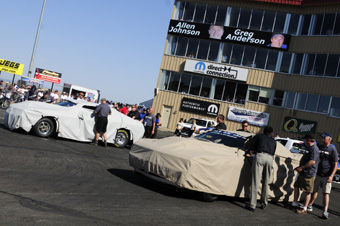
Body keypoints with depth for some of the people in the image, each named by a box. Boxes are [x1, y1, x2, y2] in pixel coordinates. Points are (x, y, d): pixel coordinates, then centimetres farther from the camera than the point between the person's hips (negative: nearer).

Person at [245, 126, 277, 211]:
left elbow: (249, 144, 18)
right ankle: (264, 203, 22)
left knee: (256, 182, -7)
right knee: (265, 182, 15)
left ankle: (252, 205, -11)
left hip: (260, 156, -3)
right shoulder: (273, 141, 29)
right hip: (270, 158, 3)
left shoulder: (259, 136, 21)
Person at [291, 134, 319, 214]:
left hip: (309, 174, -11)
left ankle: (305, 208, 4)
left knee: (307, 192, -2)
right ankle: (294, 204, 26)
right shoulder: (308, 148, 18)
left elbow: (312, 161, -25)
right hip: (303, 173, 11)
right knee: (296, 186, 15)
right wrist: (299, 167, 16)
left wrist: (301, 167, -21)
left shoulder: (314, 149, -16)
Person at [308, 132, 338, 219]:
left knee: (326, 193, -6)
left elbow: (335, 165, -9)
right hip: (317, 174, 5)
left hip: (327, 176, -5)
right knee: (314, 191, 13)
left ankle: (325, 211, -8)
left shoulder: (333, 150, -7)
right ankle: (310, 206, 25)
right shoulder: (320, 147, 10)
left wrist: (331, 176, -18)